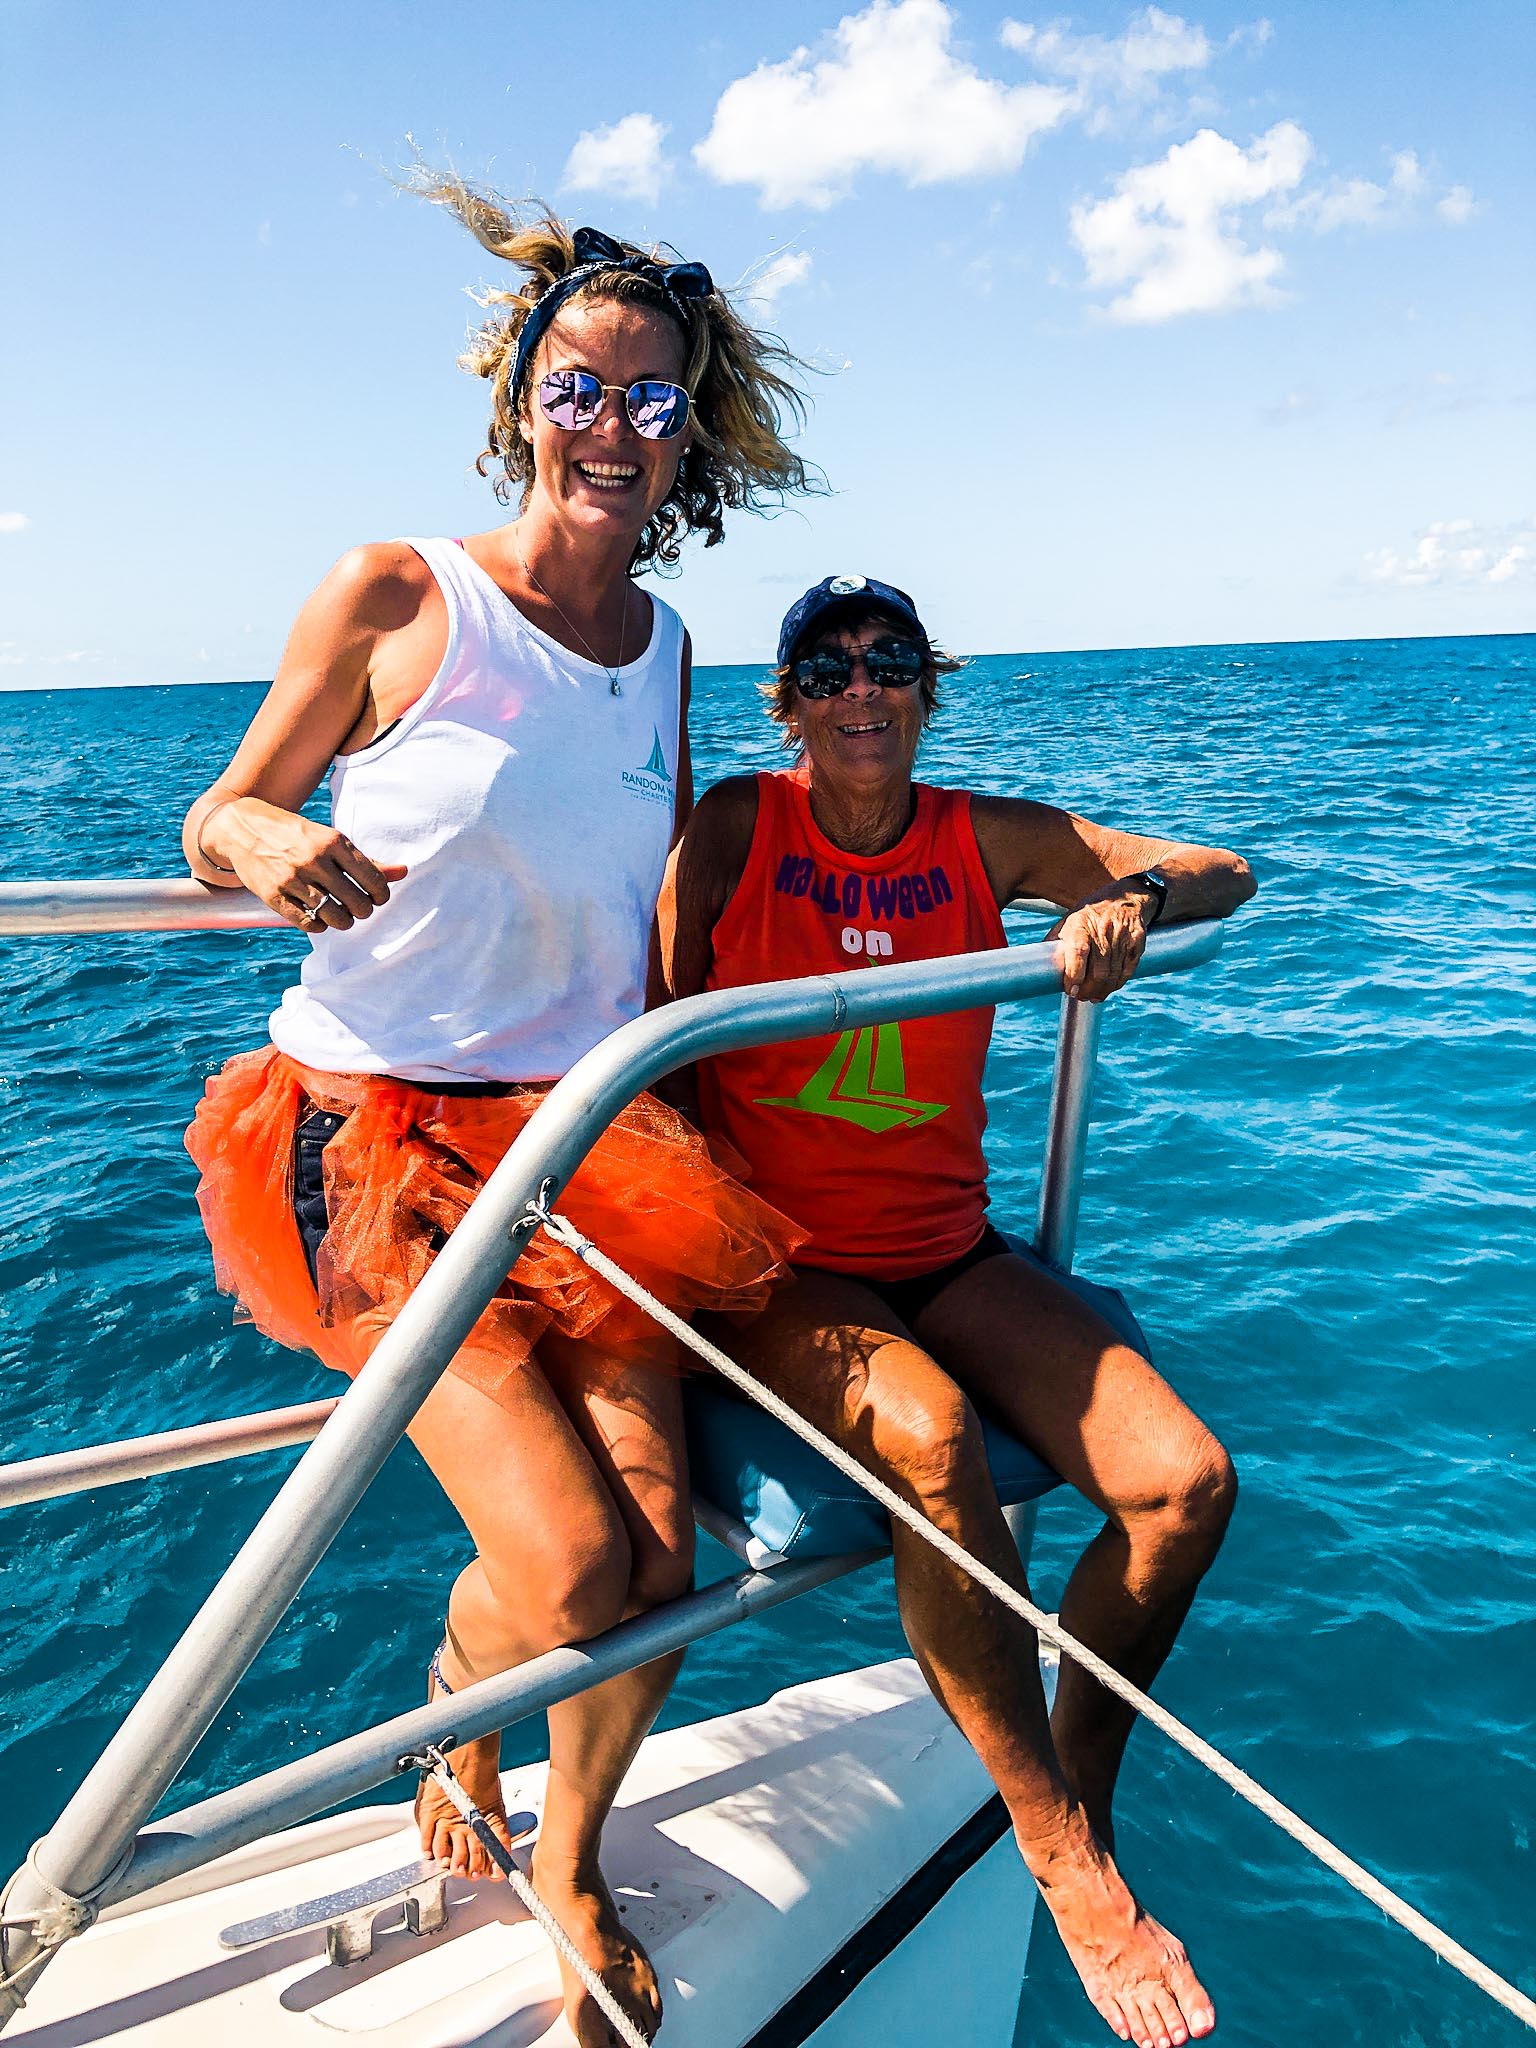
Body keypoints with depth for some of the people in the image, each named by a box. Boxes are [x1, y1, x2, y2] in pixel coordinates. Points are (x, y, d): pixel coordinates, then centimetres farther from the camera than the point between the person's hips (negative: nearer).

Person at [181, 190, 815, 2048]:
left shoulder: (665, 645, 9)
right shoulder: (396, 599, -5)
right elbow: (215, 826, 2)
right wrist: (269, 843, -21)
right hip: (380, 1135, -4)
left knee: (662, 1547, -5)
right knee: (570, 1573, -14)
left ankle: (572, 1870, 30)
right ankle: (451, 1727, 27)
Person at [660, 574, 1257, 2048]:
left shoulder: (987, 838, 2)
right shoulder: (734, 827, -4)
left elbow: (1224, 874, 4)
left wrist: (1132, 900, -19)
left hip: (951, 1258, 4)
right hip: (774, 1262, -3)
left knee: (1186, 1479, -15)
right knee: (933, 1438, -33)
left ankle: (1075, 1778, 13)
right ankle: (1067, 1863, -10)